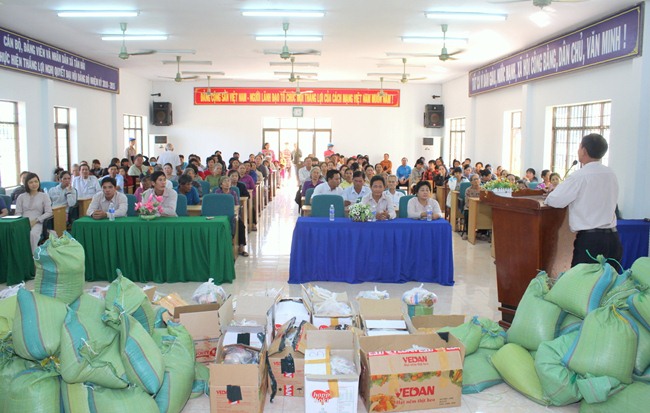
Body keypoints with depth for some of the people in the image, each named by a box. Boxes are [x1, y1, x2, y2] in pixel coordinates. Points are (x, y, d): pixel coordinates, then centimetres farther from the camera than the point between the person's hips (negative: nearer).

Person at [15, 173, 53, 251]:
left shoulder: (44, 196, 12)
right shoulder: (21, 197, 18)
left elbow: (49, 213, 3)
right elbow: (18, 213, 12)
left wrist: (35, 220, -10)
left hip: (37, 223, -2)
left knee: (33, 234, -38)